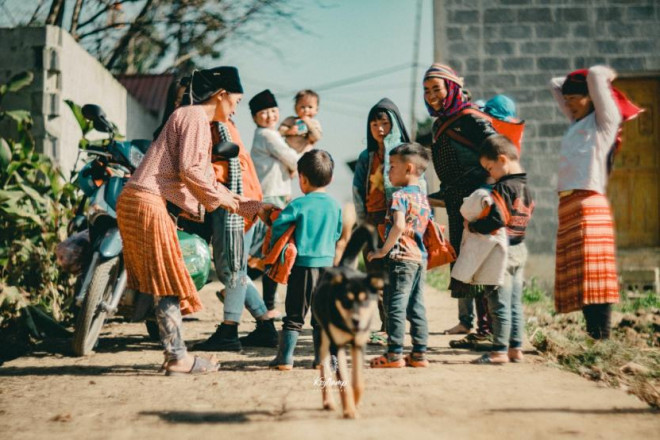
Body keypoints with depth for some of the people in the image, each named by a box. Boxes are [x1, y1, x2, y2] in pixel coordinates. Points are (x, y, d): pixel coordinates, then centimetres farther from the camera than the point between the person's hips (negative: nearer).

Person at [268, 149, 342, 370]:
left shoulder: (299, 205, -10)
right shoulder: (335, 205, 4)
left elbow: (278, 226, -8)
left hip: (303, 264, -4)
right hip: (327, 263, 4)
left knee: (294, 316, 3)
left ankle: (285, 358, 4)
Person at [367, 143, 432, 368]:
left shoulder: (399, 196, -12)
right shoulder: (423, 197, 14)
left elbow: (399, 226, -26)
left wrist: (383, 250, -18)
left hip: (400, 258, -8)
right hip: (420, 257, 8)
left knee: (395, 305, -3)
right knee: (417, 306, 11)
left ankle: (394, 354, -1)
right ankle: (419, 353, 13)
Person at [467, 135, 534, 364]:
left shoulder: (502, 188, -17)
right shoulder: (526, 188, 10)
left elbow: (496, 220, -27)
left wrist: (473, 226, -14)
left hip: (501, 250, -9)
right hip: (520, 249, 9)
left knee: (499, 303, -3)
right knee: (515, 302, 13)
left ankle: (500, 351, 1)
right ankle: (516, 348, 18)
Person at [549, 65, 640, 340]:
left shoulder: (604, 120, 2)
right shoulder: (576, 121, 23)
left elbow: (596, 74, -8)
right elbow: (554, 84, 35)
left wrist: (606, 76, 11)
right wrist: (571, 82, 24)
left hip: (589, 204, -8)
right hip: (568, 206, 8)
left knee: (593, 278, -14)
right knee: (577, 280, 4)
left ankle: (603, 338, -17)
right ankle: (593, 335, 5)